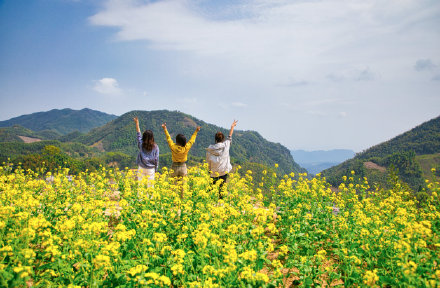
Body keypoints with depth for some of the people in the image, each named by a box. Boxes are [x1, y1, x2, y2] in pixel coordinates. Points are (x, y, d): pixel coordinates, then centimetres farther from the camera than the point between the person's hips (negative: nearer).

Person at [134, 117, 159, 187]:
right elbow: (156, 159, -4)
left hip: (141, 168, 1)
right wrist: (155, 169, 7)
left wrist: (137, 123, 10)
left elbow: (138, 135, 4)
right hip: (151, 169, 0)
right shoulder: (155, 147, -8)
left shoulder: (141, 145, -8)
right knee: (150, 185, 7)